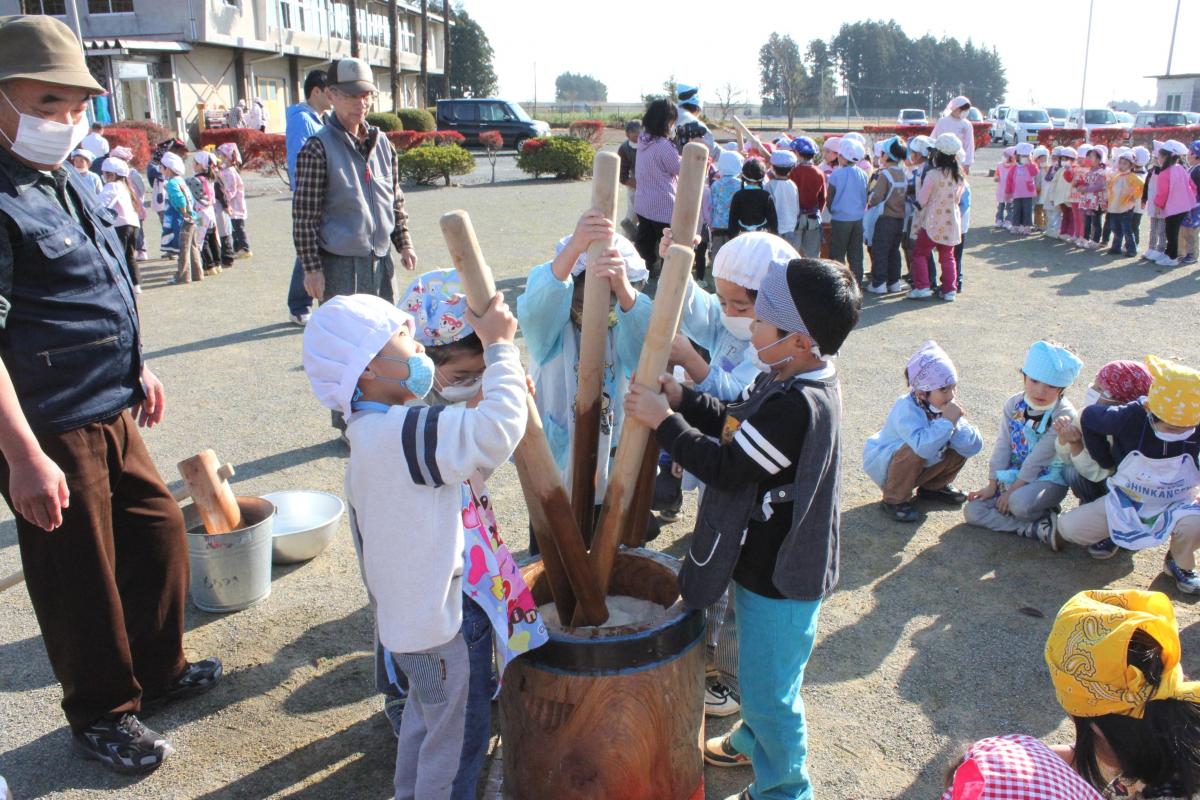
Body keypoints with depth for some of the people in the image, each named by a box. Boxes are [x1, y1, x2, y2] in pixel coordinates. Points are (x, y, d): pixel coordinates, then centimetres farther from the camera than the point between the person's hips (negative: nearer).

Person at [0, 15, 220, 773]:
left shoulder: (76, 185, 10)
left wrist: (139, 370, 21)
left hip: (112, 417, 9)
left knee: (159, 529, 19)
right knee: (81, 577, 6)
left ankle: (159, 667, 40)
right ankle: (102, 715, 28)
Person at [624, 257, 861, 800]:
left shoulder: (797, 406, -33)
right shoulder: (794, 381, -1)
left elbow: (726, 468, -26)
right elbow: (737, 423, 13)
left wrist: (664, 422, -19)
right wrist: (684, 400, 3)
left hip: (781, 578, -10)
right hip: (766, 561, 10)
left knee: (768, 688, 10)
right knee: (758, 673, 31)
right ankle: (755, 739, 55)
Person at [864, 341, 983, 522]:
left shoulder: (948, 408, -10)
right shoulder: (907, 408, -33)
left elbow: (974, 447, -15)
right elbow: (923, 447, -50)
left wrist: (956, 423, -29)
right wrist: (947, 422, -42)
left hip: (922, 467, 7)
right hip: (882, 465, -7)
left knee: (960, 443, -8)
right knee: (913, 451, -37)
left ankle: (933, 487, 14)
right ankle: (895, 499, -12)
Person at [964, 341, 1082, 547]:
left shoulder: (1064, 415, -18)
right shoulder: (1014, 404, 0)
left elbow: (1037, 459, -19)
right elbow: (1003, 445, 2)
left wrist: (1011, 491, -18)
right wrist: (992, 485, -1)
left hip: (1048, 479, -6)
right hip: (1013, 476, 6)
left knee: (1019, 503, -38)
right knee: (972, 511, -13)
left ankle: (1044, 515, -6)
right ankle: (1036, 529, -17)